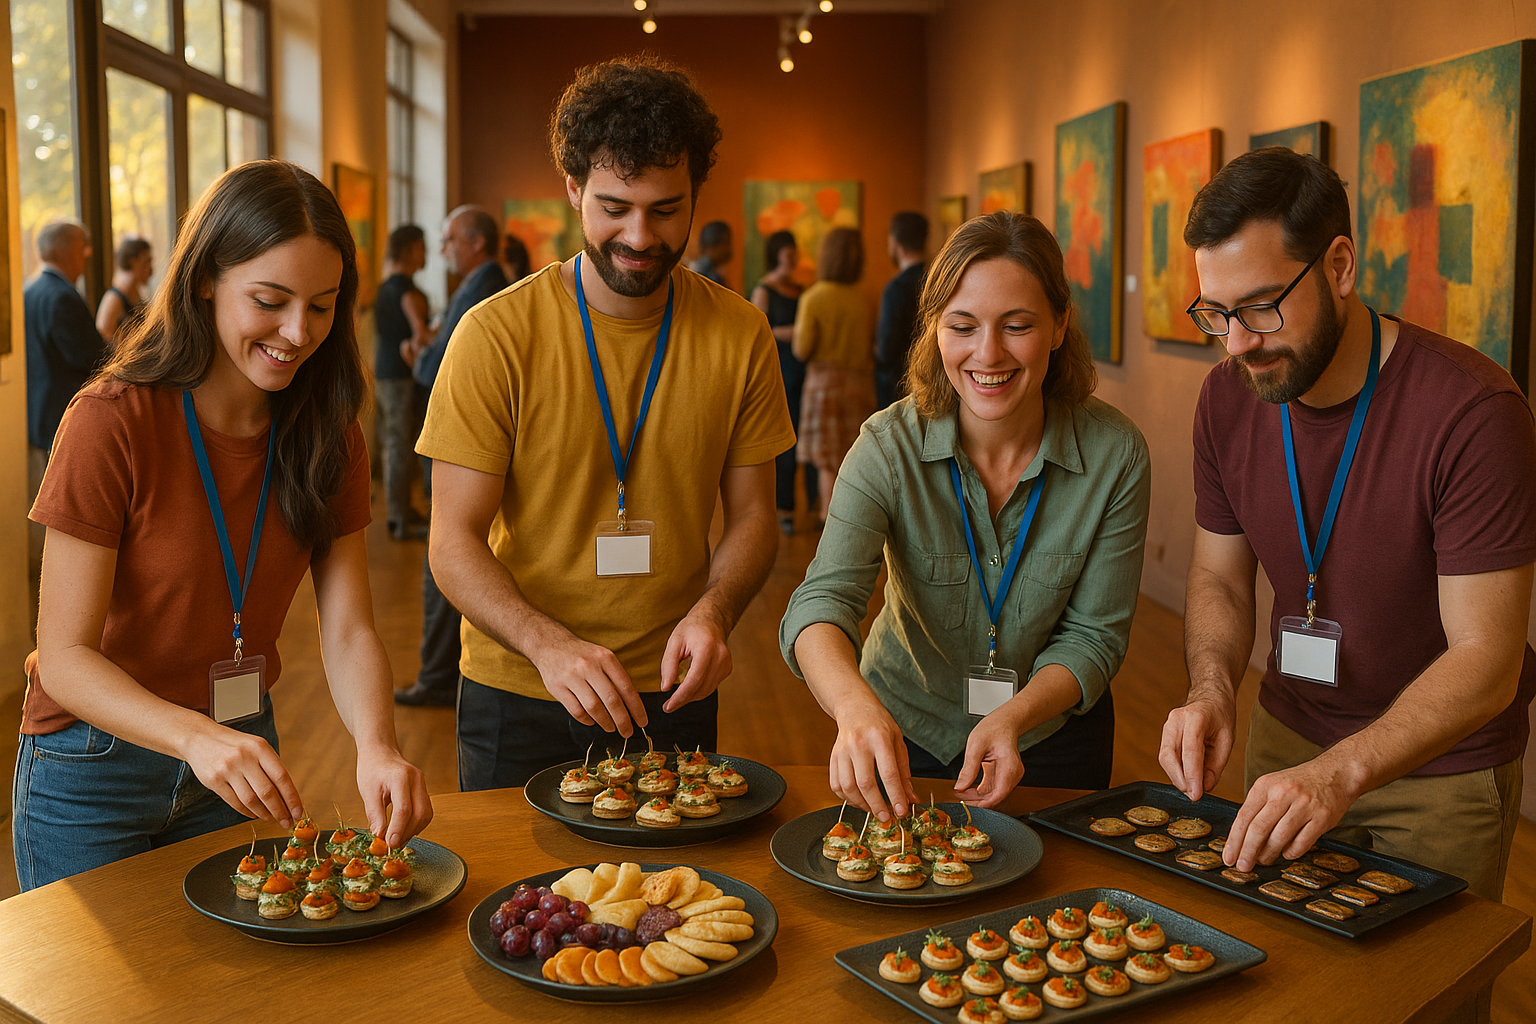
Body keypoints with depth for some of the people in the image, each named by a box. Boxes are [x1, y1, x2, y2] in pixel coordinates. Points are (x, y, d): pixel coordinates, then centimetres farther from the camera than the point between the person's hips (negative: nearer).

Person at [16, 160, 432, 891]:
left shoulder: (326, 433, -6)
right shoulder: (112, 423, -22)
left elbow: (348, 629, -11)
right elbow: (66, 657, -22)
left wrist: (376, 746, -31)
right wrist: (198, 737, -39)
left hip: (241, 756, 5)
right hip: (93, 766, -4)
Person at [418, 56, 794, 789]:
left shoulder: (739, 336, -5)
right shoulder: (496, 336, -14)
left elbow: (753, 515, 2)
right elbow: (454, 542, -13)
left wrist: (712, 611, -19)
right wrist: (549, 644, -30)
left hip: (671, 695, 2)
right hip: (518, 696, -2)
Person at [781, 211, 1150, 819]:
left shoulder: (1115, 454, -20)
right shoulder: (889, 448, -23)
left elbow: (1095, 633, -14)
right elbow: (820, 605, -33)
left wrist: (1014, 718, -32)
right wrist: (856, 705, -54)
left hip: (1052, 737, 1)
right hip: (904, 729, 0)